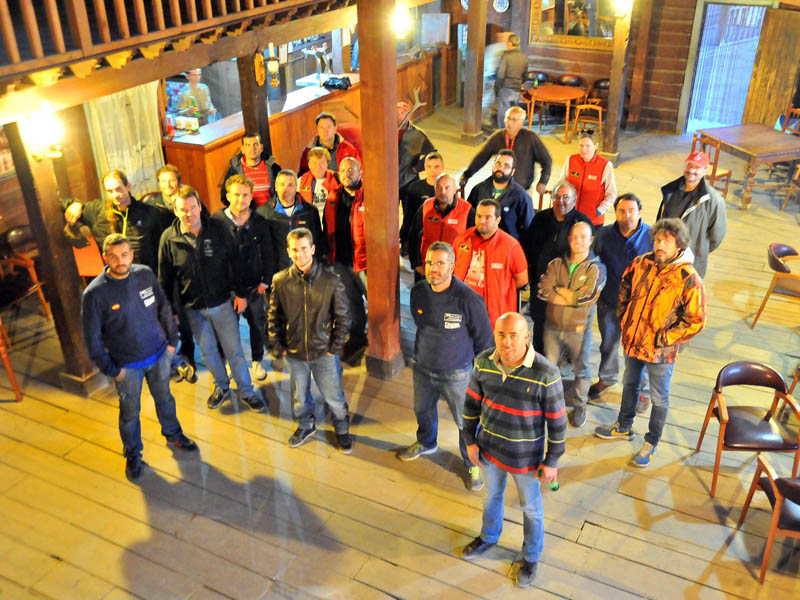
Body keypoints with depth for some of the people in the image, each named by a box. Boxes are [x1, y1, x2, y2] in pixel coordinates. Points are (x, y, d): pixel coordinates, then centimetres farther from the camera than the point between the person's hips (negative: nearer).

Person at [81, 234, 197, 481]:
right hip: (127, 365, -3)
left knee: (164, 399, 23)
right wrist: (111, 369, -11)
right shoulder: (95, 293, -21)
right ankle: (133, 455, 37)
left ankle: (173, 434, 49)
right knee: (130, 412, 14)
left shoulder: (145, 274, -10)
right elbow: (92, 338, -13)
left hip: (159, 354, 3)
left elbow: (164, 308, 4)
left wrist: (171, 339, 6)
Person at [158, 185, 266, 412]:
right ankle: (222, 387, 40)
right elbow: (165, 278, -1)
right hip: (193, 308, 2)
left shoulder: (218, 229, -13)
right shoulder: (169, 238, -10)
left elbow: (234, 263, -3)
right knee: (208, 351, 18)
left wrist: (240, 293, -3)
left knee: (234, 350, 8)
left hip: (222, 302, -1)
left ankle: (246, 392, 26)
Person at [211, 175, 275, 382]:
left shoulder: (260, 223, -3)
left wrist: (265, 281, 0)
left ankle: (258, 360, 33)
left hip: (253, 285, 2)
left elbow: (268, 255, 5)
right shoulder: (217, 220, -9)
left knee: (258, 324, 12)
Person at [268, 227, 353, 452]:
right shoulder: (280, 281, -8)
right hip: (294, 352, 2)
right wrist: (277, 347, 0)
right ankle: (305, 426, 48)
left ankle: (342, 430, 38)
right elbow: (274, 317, 3)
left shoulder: (330, 281, -14)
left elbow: (342, 317, -5)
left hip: (324, 352, -2)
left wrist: (335, 347, -6)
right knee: (299, 396, 21)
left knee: (333, 396, 11)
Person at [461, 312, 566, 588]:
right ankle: (488, 537, 56)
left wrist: (552, 462, -10)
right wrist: (470, 441, 3)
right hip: (489, 447, 4)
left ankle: (531, 557, 45)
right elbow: (472, 402, 0)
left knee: (530, 507, 20)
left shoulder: (545, 374, -28)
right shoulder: (483, 362, -16)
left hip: (525, 456, -3)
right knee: (492, 495, 28)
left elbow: (557, 421, -16)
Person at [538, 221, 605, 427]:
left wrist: (558, 289, -11)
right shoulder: (556, 264, 1)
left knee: (581, 369, 12)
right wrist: (572, 297, -19)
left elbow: (585, 297, -20)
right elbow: (543, 290, -12)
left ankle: (579, 405, 33)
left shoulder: (596, 268, -8)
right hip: (553, 325, 2)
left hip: (579, 329, -2)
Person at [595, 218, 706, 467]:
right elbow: (625, 286, 14)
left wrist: (664, 339, -16)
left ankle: (651, 444, 32)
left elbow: (696, 321, -16)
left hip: (660, 351, -5)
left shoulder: (689, 279, -22)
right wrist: (624, 315, 7)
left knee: (659, 398, 13)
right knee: (630, 384, 25)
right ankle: (623, 427, 48)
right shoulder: (642, 263, -7)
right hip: (633, 340, 5)